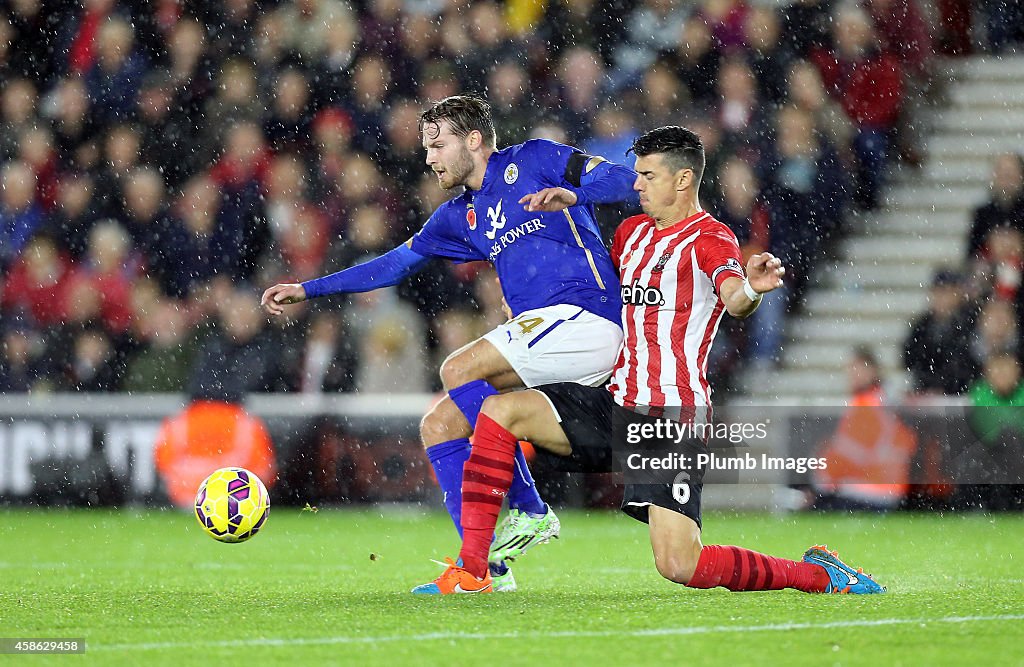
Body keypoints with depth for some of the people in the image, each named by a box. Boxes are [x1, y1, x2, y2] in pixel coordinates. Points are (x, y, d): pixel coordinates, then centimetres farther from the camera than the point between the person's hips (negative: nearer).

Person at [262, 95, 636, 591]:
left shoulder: (533, 161, 2)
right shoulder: (460, 216, 22)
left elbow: (624, 180, -6)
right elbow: (396, 264, 29)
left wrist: (571, 194, -26)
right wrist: (307, 290, 28)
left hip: (587, 317, -9)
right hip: (541, 328, 9)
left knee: (458, 370, -21)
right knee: (438, 427, 4)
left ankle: (529, 511, -14)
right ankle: (484, 565, 4)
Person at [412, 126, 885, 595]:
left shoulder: (709, 239, -8)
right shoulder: (633, 230, 16)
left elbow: (734, 300, -29)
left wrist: (751, 290, -52)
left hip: (672, 415, -8)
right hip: (617, 401, 8)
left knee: (680, 567, -16)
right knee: (500, 410, -9)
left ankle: (819, 574, 7)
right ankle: (471, 572, -7)